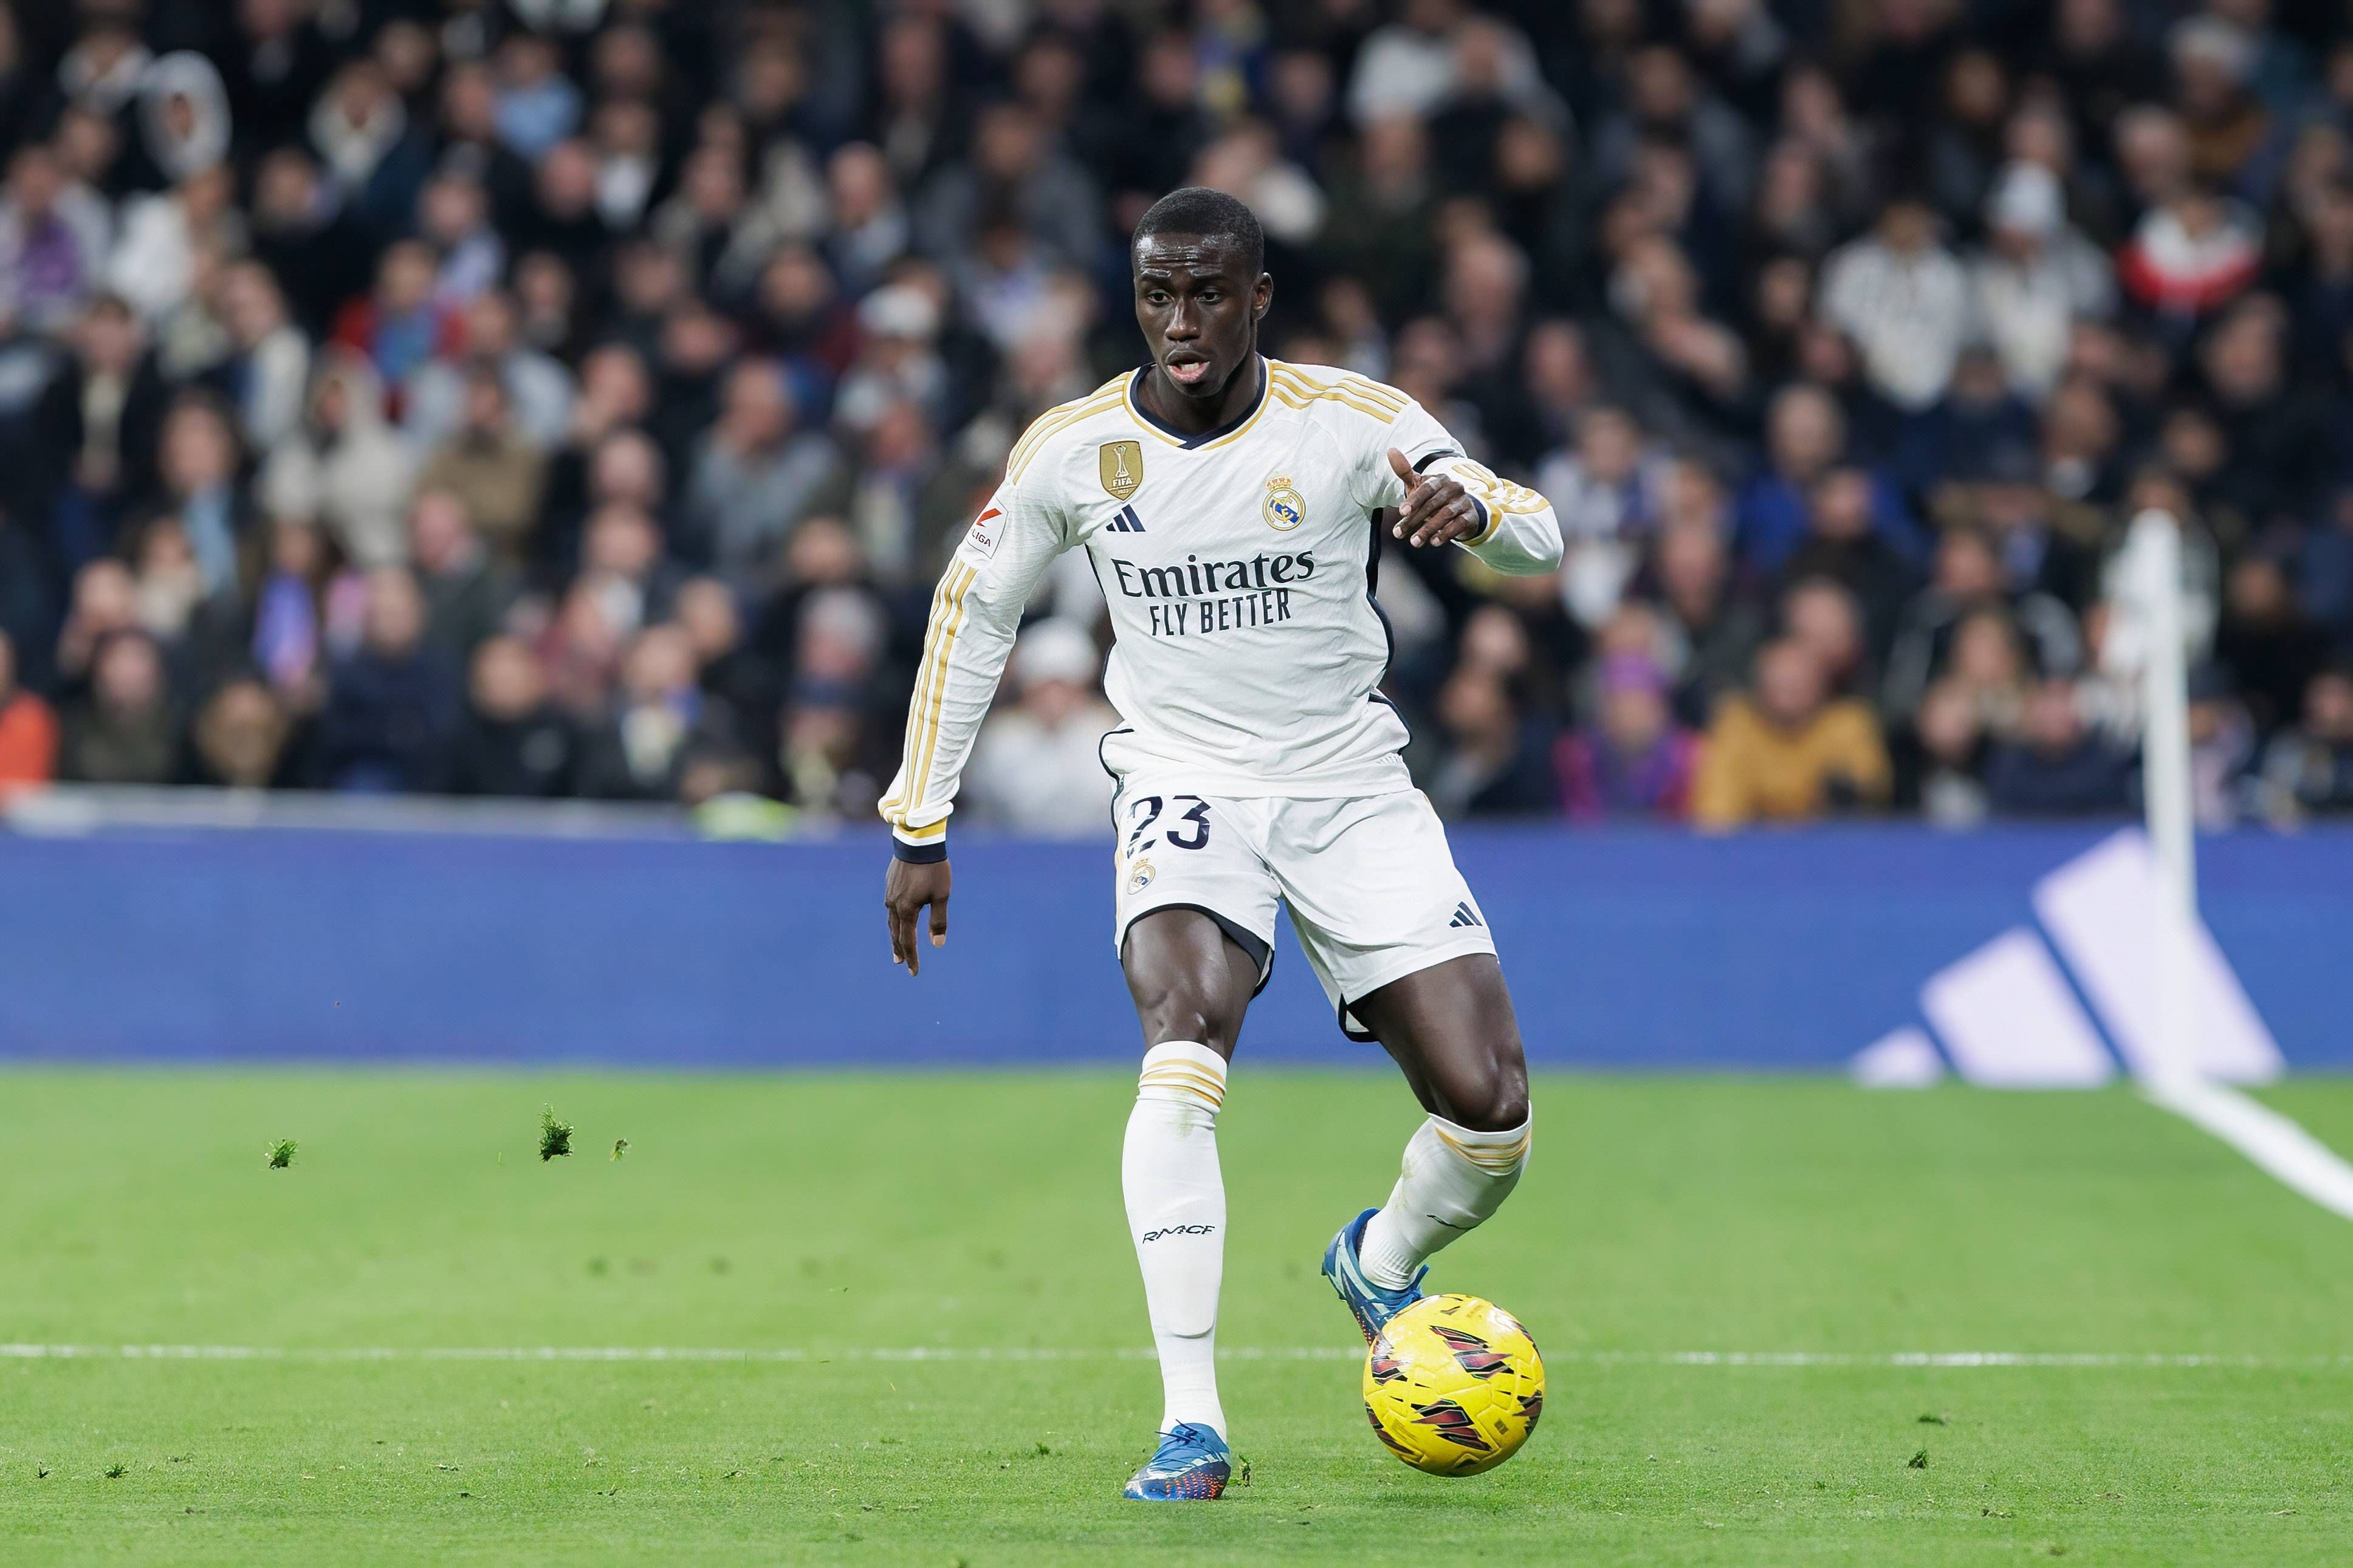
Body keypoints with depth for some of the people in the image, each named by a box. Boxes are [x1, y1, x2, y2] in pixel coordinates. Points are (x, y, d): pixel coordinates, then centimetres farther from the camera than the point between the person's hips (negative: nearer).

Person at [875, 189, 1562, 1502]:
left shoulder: (1351, 421, -9)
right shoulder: (1074, 449, -5)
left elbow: (1539, 541, -8)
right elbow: (974, 610, 9)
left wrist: (1467, 505, -33)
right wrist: (921, 825, 8)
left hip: (1353, 788, 1)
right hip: (1185, 788, -1)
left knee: (1491, 1109, -9)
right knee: (1189, 1038, -30)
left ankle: (1382, 1261, 28)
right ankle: (1191, 1423, -30)